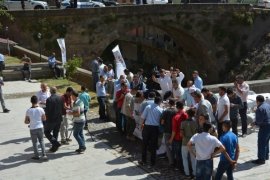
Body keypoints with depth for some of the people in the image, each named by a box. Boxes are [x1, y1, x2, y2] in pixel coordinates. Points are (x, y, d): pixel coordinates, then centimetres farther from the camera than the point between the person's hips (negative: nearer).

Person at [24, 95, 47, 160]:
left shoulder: (28, 111, -11)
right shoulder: (40, 109, -9)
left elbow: (26, 121, -5)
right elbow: (44, 119, 2)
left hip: (33, 129, -1)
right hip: (40, 128, 1)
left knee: (34, 142, 13)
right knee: (41, 141, 16)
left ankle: (36, 156, 19)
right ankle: (44, 155, 9)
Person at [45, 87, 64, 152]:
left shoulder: (49, 99, -17)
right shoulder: (60, 98, 1)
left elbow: (47, 110, -16)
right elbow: (62, 109, 7)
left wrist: (46, 116, 2)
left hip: (51, 119, -6)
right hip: (59, 119, 6)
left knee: (46, 132, 8)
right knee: (55, 133, 16)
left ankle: (55, 143, -6)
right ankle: (54, 147, 21)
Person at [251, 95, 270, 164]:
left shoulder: (260, 109, -21)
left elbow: (259, 121, -22)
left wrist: (255, 123, -3)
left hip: (264, 127, -10)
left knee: (261, 143, -2)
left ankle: (261, 159, 2)